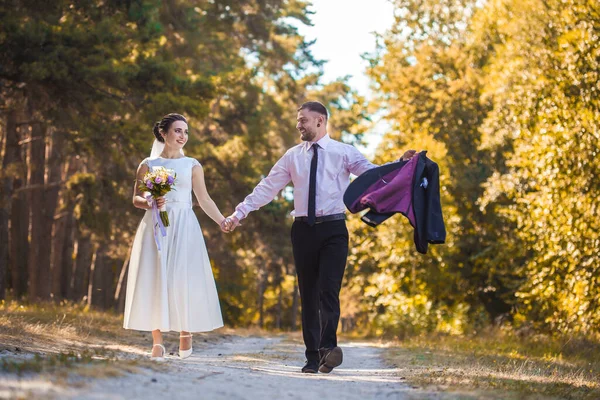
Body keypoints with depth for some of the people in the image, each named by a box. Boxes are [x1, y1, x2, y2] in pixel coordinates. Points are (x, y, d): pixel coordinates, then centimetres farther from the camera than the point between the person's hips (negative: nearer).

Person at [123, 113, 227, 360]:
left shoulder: (192, 165, 10)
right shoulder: (148, 165, 9)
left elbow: (204, 200, 9)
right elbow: (136, 199, 9)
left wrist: (222, 221, -2)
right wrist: (150, 203, -12)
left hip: (183, 229, 0)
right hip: (155, 228, 0)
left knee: (183, 280, -5)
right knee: (155, 281, -4)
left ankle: (185, 334, 12)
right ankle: (157, 343, -1)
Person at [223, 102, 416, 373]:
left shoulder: (344, 152, 2)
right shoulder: (293, 156, 11)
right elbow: (267, 188, 10)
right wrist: (239, 213, 5)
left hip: (333, 228, -3)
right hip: (303, 229, 4)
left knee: (328, 289, -18)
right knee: (308, 294, 5)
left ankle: (328, 347, -26)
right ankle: (312, 357, 8)